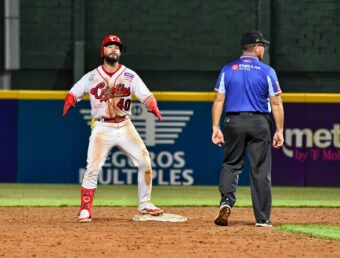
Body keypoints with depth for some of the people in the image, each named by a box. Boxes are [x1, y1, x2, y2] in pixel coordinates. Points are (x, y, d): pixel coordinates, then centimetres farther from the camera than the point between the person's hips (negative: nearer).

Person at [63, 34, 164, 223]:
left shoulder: (129, 75, 4)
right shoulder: (91, 77, 4)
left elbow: (146, 96, -5)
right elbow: (73, 93, 8)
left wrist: (152, 106, -27)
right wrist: (69, 102, -16)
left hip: (125, 127, 2)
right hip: (102, 128, -2)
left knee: (144, 162, -5)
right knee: (93, 168, -14)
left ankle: (144, 204, 11)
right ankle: (86, 209, -6)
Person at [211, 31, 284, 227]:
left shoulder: (228, 70, 4)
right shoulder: (267, 71, -1)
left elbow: (219, 100, 0)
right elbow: (276, 103, -3)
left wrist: (216, 127, 1)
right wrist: (279, 130, 1)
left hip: (234, 122, 2)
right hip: (259, 123, -1)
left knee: (231, 165, 12)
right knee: (260, 170, 3)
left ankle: (227, 201, -14)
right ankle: (262, 218, 5)